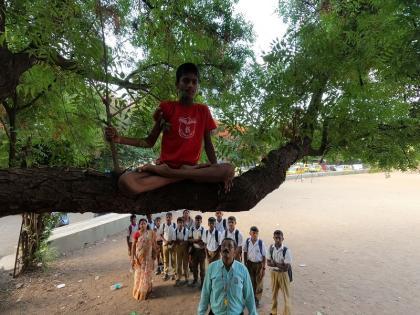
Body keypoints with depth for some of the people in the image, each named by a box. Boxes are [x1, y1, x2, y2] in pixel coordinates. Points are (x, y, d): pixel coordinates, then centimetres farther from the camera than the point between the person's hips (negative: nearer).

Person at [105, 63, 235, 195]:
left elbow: (208, 144, 9)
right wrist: (119, 139, -8)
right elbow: (150, 142, 7)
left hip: (191, 167, 1)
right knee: (125, 182, -30)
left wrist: (216, 168, -9)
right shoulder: (166, 107, 6)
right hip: (165, 165, -1)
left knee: (229, 170, -30)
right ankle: (185, 175, -22)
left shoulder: (203, 111, 10)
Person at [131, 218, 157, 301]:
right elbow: (133, 246, -8)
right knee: (139, 273, 11)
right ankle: (139, 292, 28)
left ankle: (146, 290, 30)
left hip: (148, 256, 1)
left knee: (147, 273, 11)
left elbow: (153, 244, 2)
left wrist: (154, 254, 2)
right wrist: (132, 258, -11)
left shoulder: (151, 233, -4)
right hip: (139, 256, -1)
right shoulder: (137, 234, -9)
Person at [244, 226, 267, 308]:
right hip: (250, 264, 2)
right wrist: (245, 264, 5)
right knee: (251, 281, 15)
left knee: (258, 282, 12)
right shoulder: (247, 241, -12)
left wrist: (263, 268, -9)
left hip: (259, 264, -2)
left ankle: (257, 300, 34)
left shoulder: (261, 243, -20)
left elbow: (264, 256, -11)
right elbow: (245, 253, 2)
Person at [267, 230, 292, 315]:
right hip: (273, 273, 4)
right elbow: (268, 262, -6)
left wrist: (274, 263, -20)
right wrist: (279, 265, -23)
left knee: (286, 295, 8)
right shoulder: (271, 248, -11)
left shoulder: (286, 250, -23)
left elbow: (286, 267, -22)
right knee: (274, 293, 20)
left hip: (283, 274, -4)